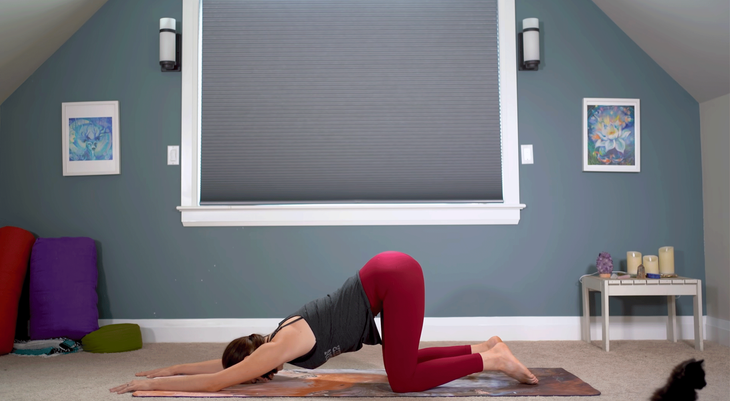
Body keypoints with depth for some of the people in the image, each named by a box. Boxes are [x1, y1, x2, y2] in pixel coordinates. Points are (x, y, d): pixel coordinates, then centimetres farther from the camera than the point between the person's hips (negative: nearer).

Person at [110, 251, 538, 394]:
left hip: (394, 278, -9)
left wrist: (150, 385, 3)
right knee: (405, 364, 18)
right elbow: (223, 362, 27)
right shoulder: (277, 342, 13)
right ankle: (484, 347, 18)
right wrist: (168, 369, 31)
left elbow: (215, 381, -6)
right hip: (391, 273, 9)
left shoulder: (281, 348, -9)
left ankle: (492, 360, 0)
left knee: (404, 380, -5)